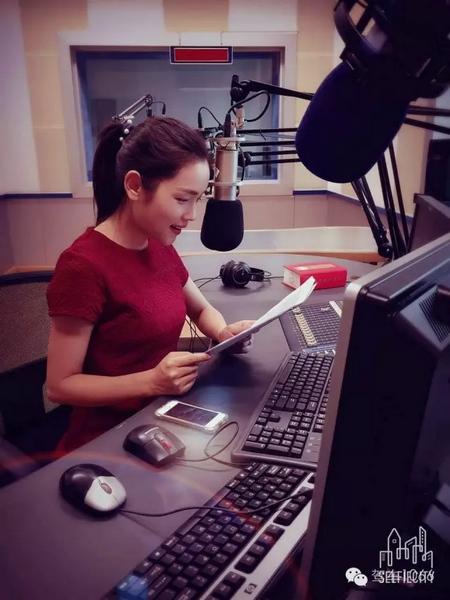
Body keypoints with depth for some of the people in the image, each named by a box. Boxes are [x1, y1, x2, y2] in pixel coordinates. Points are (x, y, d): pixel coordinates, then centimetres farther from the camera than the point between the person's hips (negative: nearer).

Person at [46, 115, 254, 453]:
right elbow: (60, 385, -16)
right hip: (108, 439, -6)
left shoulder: (160, 247, 1)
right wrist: (151, 381, -28)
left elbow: (202, 310, 15)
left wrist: (224, 333, -6)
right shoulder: (83, 266, -21)